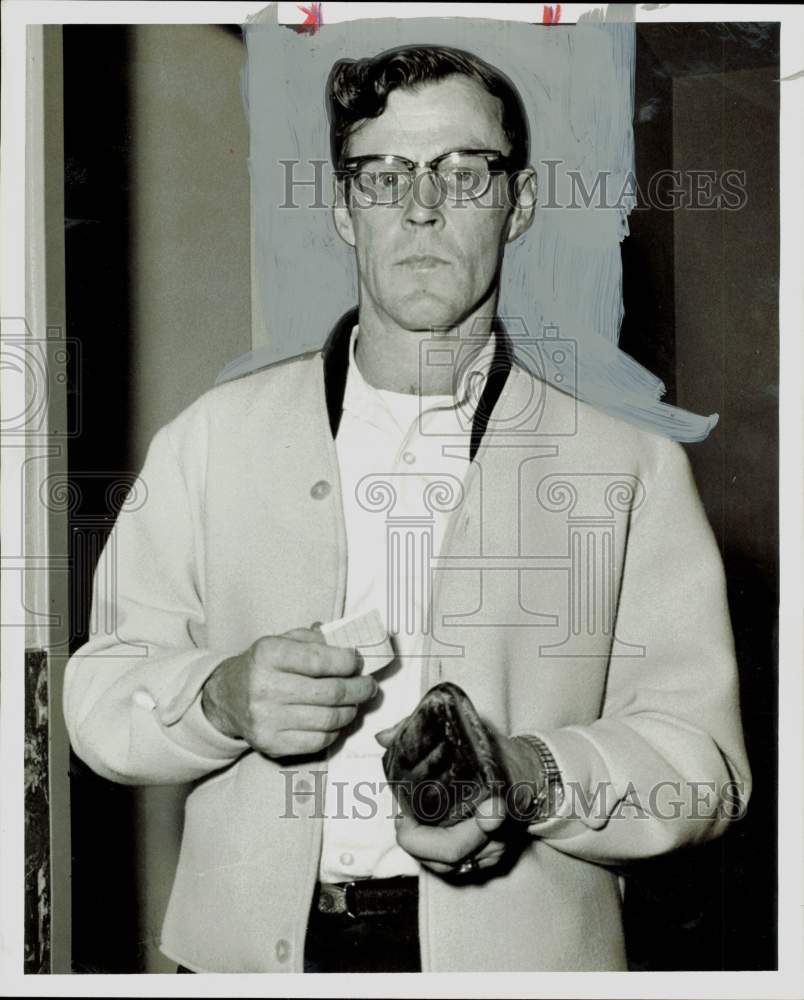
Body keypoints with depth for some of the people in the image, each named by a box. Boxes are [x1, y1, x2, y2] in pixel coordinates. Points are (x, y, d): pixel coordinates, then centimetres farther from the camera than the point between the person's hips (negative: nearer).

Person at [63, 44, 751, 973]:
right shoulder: (214, 435, 6)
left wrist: (532, 779, -21)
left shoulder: (631, 463, 1)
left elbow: (703, 764, -3)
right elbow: (99, 693, 4)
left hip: (518, 948, -1)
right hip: (257, 944, 2)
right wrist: (224, 698, -16)